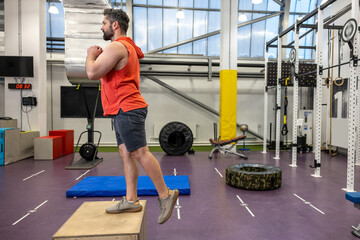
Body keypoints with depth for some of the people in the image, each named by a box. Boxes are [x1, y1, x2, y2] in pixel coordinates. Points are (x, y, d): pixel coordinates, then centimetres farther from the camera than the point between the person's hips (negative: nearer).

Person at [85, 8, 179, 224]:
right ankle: (131, 201, 16)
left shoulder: (117, 46, -10)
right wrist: (98, 56, 21)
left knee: (140, 153, -9)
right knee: (126, 154, 9)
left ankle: (165, 194, 2)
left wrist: (91, 55, 2)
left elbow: (93, 73, -17)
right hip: (125, 109, 11)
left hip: (127, 109, -11)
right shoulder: (127, 47, 24)